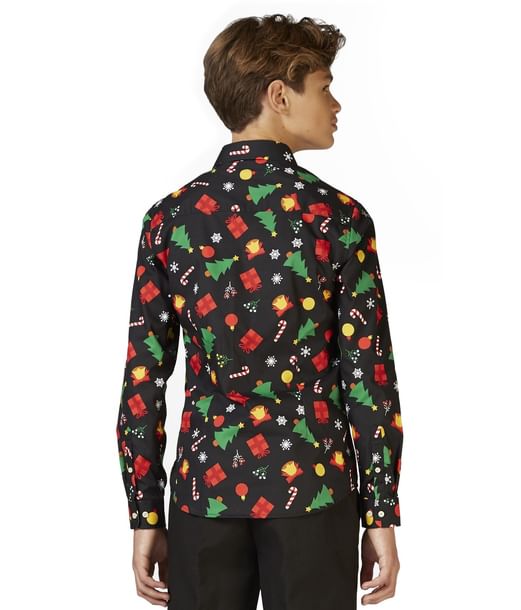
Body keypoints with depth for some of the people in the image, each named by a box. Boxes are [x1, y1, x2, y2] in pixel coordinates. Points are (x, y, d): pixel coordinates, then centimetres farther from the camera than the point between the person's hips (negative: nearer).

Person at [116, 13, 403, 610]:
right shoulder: (338, 217, -8)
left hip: (204, 491, 3)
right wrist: (381, 516, 1)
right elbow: (369, 380, -8)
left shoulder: (169, 218, 0)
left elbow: (142, 383, 0)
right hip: (312, 492, -2)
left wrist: (145, 517, 7)